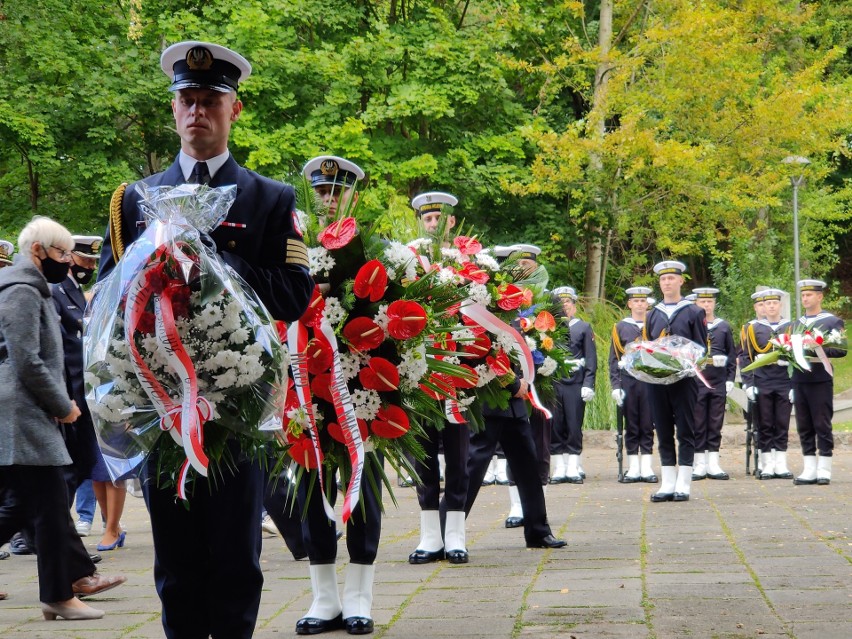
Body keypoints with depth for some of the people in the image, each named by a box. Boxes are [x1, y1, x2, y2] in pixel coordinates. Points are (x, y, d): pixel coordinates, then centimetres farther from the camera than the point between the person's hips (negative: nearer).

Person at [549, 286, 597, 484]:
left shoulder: (584, 327, 8)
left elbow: (591, 359, 5)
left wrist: (588, 385, -5)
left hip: (575, 384, -1)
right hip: (552, 384, 1)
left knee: (574, 428, 0)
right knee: (556, 428, 2)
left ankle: (573, 469, 4)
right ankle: (560, 469, 8)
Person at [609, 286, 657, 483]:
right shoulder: (620, 327, 7)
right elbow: (614, 359, 6)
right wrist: (615, 386, -2)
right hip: (628, 382, 0)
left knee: (648, 426, 2)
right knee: (631, 427, 4)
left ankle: (647, 468, 6)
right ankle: (633, 468, 7)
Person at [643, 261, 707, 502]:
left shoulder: (694, 313, 5)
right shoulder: (652, 315, 16)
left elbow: (701, 348, 2)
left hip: (684, 379, -3)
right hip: (657, 380, 4)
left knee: (685, 432, -1)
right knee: (664, 433, 5)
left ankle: (683, 485, 1)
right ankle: (667, 484, 9)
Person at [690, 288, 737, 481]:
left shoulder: (724, 327, 9)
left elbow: (732, 356, 12)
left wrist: (730, 379, 5)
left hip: (718, 383, 2)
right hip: (695, 382, -2)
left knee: (715, 424, 5)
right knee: (698, 425, 1)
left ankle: (713, 464, 9)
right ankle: (699, 465, 6)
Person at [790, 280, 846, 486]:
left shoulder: (833, 321, 0)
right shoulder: (797, 323, 17)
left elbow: (841, 349, -9)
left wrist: (818, 350, -21)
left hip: (820, 381, -5)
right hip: (799, 381, 5)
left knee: (822, 426, -3)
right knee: (804, 428, 5)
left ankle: (824, 471, 2)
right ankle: (809, 470, 9)